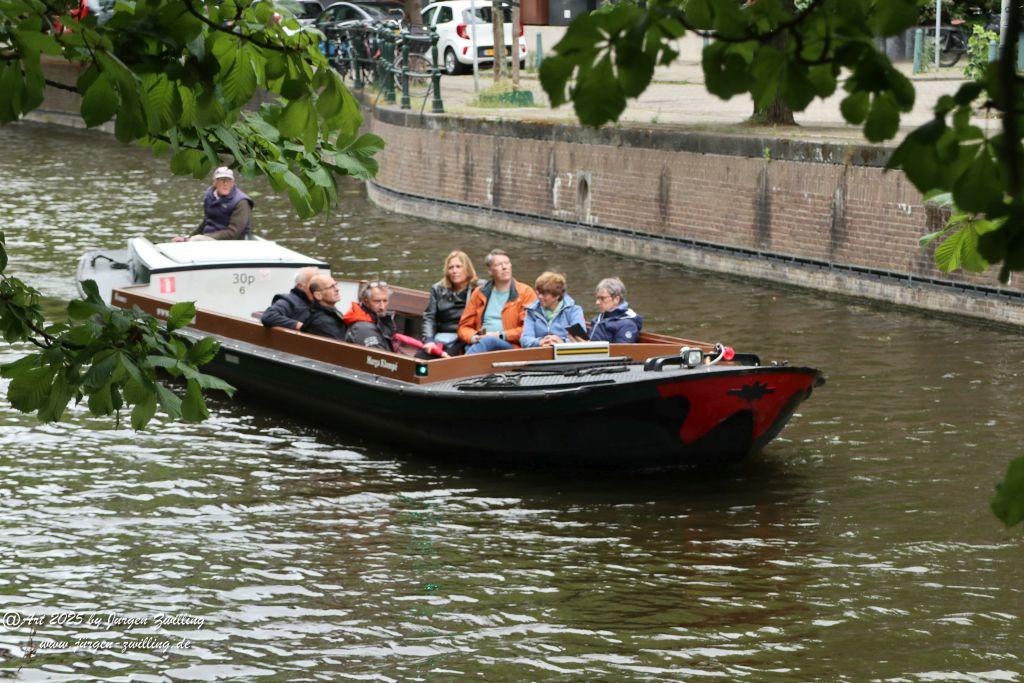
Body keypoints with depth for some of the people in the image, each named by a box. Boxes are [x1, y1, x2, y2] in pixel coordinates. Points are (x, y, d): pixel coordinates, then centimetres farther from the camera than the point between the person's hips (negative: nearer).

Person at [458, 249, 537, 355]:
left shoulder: (525, 293, 10)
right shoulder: (480, 293, 22)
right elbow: (464, 327, 21)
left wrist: (501, 335, -10)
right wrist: (473, 337, -3)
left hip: (512, 345, -3)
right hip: (479, 343, 3)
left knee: (488, 341, -39)